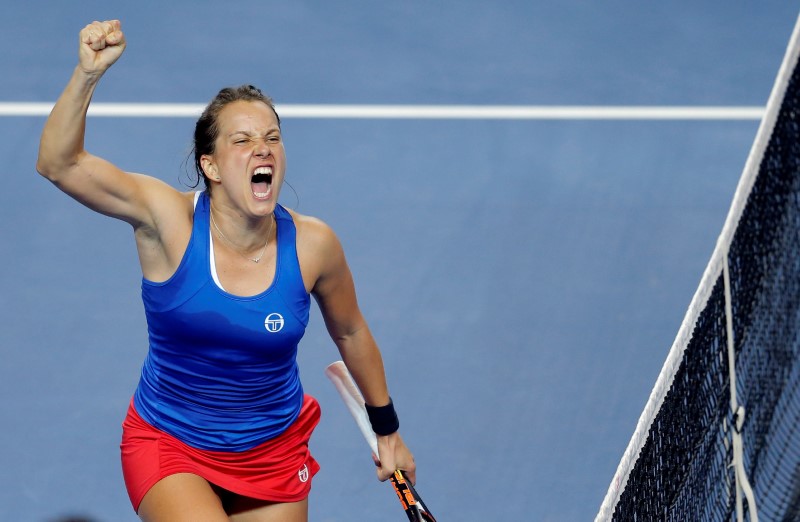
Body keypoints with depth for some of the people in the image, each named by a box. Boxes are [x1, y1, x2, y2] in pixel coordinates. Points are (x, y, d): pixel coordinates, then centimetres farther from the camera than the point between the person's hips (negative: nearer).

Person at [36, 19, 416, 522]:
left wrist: (387, 429, 16)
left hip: (274, 453, 3)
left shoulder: (313, 244, -12)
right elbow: (59, 163, -31)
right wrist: (88, 74, -46)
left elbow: (350, 333, 7)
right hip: (168, 445, -3)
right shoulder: (169, 219, -19)